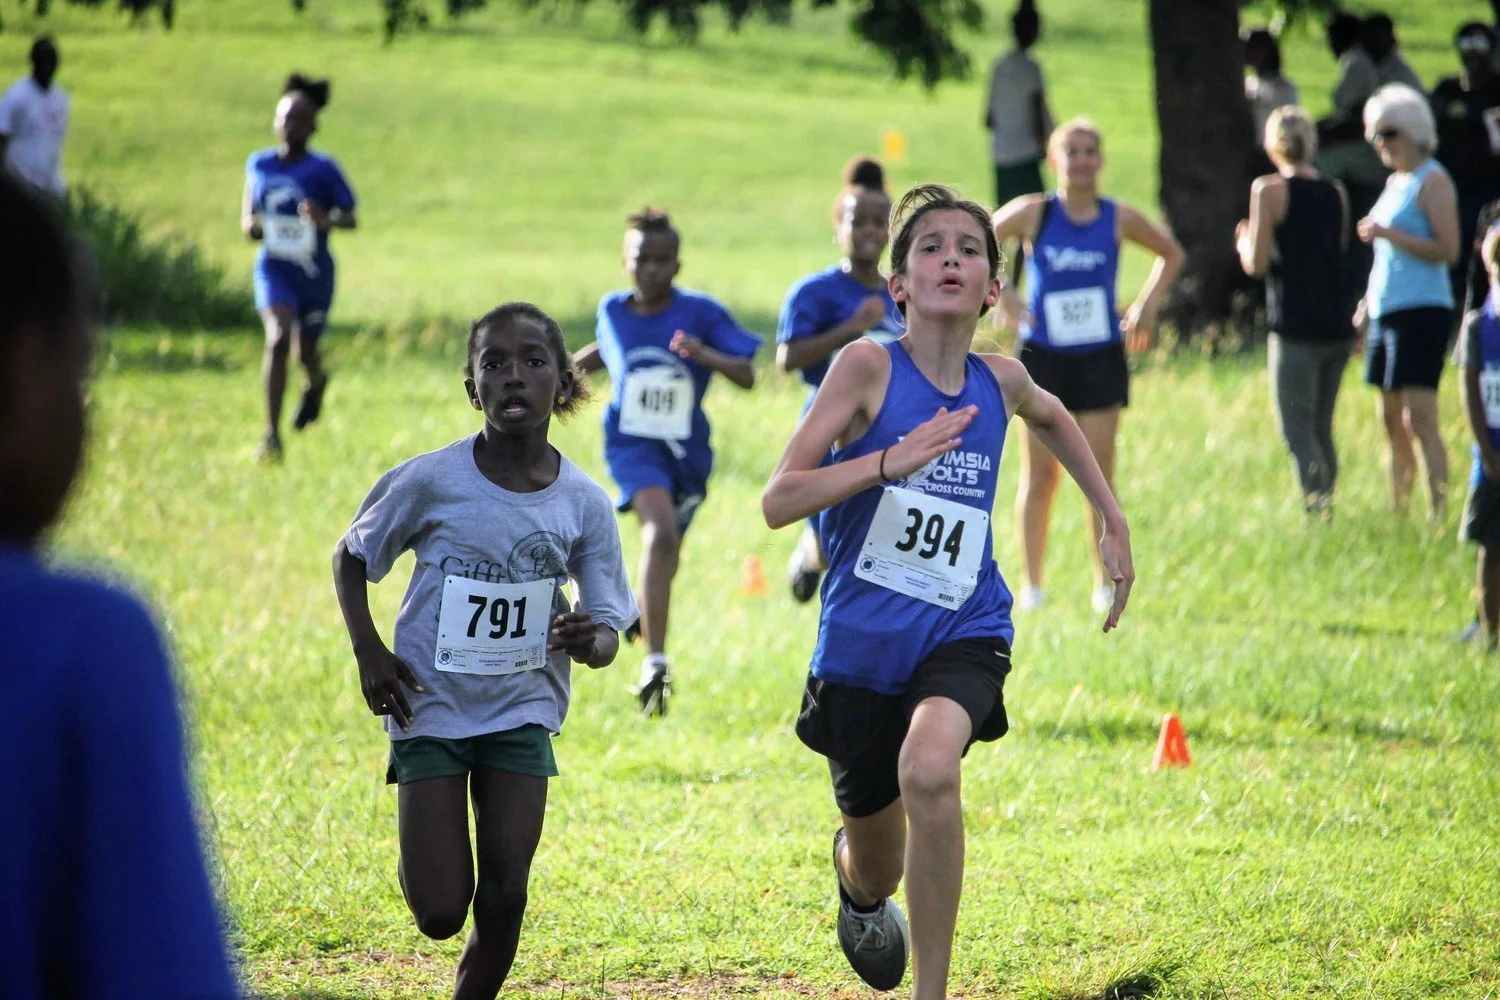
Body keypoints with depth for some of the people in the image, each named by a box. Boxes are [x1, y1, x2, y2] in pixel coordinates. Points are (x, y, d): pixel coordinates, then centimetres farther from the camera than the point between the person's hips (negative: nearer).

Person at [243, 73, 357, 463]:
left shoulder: (324, 170, -9)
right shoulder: (259, 164, 1)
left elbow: (350, 217, -7)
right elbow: (249, 215, 12)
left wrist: (326, 220, -29)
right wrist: (251, 225, -11)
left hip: (315, 270, 0)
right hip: (275, 268, 0)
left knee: (306, 349, 16)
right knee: (278, 337, -22)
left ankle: (316, 383, 57)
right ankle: (272, 435, -20)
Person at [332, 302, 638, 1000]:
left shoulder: (584, 504, -7)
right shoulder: (429, 483, -12)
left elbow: (607, 629, -2)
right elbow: (351, 557, 4)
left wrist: (588, 641, -26)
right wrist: (368, 651, -10)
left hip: (523, 712, 2)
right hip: (431, 707, -2)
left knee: (503, 902, -6)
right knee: (440, 913, -5)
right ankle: (421, 858, 31)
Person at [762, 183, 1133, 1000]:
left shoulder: (1000, 382, 1)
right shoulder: (868, 367, -11)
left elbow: (1051, 416, 28)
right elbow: (777, 502, -18)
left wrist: (1111, 520, 24)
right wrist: (890, 461, -31)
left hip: (963, 634, 1)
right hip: (862, 643, -1)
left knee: (928, 767, -33)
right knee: (876, 873, 14)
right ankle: (856, 880, 56)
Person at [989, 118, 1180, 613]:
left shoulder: (1120, 219, -3)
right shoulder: (1033, 213, -6)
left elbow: (1171, 255, 14)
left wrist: (1147, 304, 2)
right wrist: (1001, 295, -6)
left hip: (1101, 357, 0)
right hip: (1042, 357, 0)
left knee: (1099, 474, -1)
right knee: (1039, 476, 4)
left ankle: (1105, 584, 9)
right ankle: (1031, 585, 13)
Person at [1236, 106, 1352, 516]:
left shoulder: (1270, 190, -7)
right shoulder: (1336, 192, 10)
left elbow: (1257, 263, -9)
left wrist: (1244, 241, 10)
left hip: (1295, 328, -6)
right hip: (1337, 328, 6)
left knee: (1298, 432, -6)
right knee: (1321, 430, 16)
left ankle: (1317, 510, -20)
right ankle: (1326, 506, 16)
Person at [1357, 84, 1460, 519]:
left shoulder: (1431, 181, -8)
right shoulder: (1395, 182, 18)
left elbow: (1447, 250, -17)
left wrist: (1387, 234, -21)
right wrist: (1367, 303, 20)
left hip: (1420, 311, -9)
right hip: (1385, 313, 9)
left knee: (1419, 418, -15)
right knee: (1392, 422, 11)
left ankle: (1438, 513, -17)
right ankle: (1398, 511, 16)